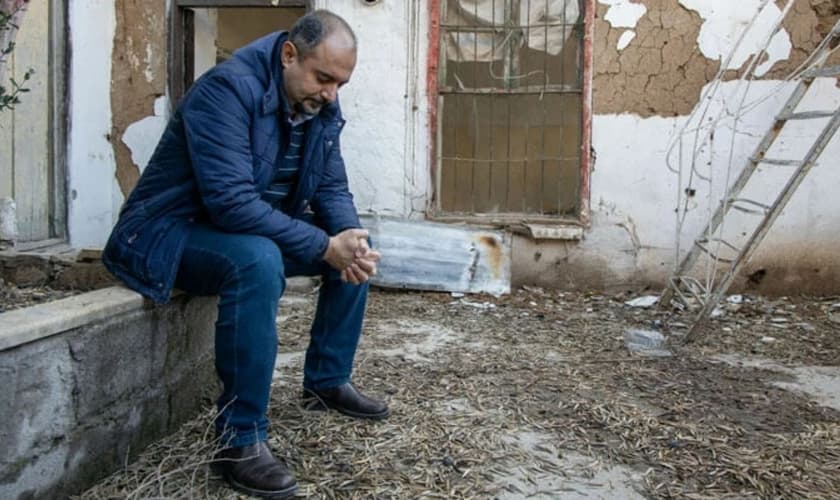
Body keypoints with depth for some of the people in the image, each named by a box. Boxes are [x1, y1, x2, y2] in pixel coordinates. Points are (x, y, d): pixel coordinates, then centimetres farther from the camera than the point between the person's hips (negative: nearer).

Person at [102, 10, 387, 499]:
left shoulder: (320, 104, -2)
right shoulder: (228, 88, -26)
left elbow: (332, 187, 1)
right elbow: (231, 201, -34)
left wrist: (352, 240, -20)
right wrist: (324, 246, -32)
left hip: (256, 227, 8)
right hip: (172, 231, -8)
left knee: (354, 252, 0)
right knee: (258, 262, -37)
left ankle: (327, 382, 14)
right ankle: (241, 440, -27)